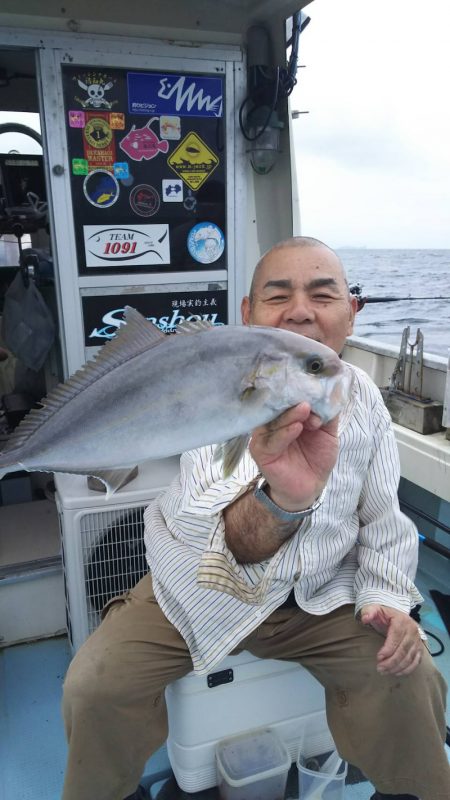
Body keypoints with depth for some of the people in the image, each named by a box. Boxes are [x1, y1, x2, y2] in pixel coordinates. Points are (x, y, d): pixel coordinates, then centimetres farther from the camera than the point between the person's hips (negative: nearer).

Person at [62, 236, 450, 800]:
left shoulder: (363, 398, -9)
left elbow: (382, 518, 4)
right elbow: (231, 544, -38)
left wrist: (385, 595, -10)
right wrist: (281, 499, -60)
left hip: (322, 595, 3)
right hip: (202, 591, -2)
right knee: (95, 686, -15)